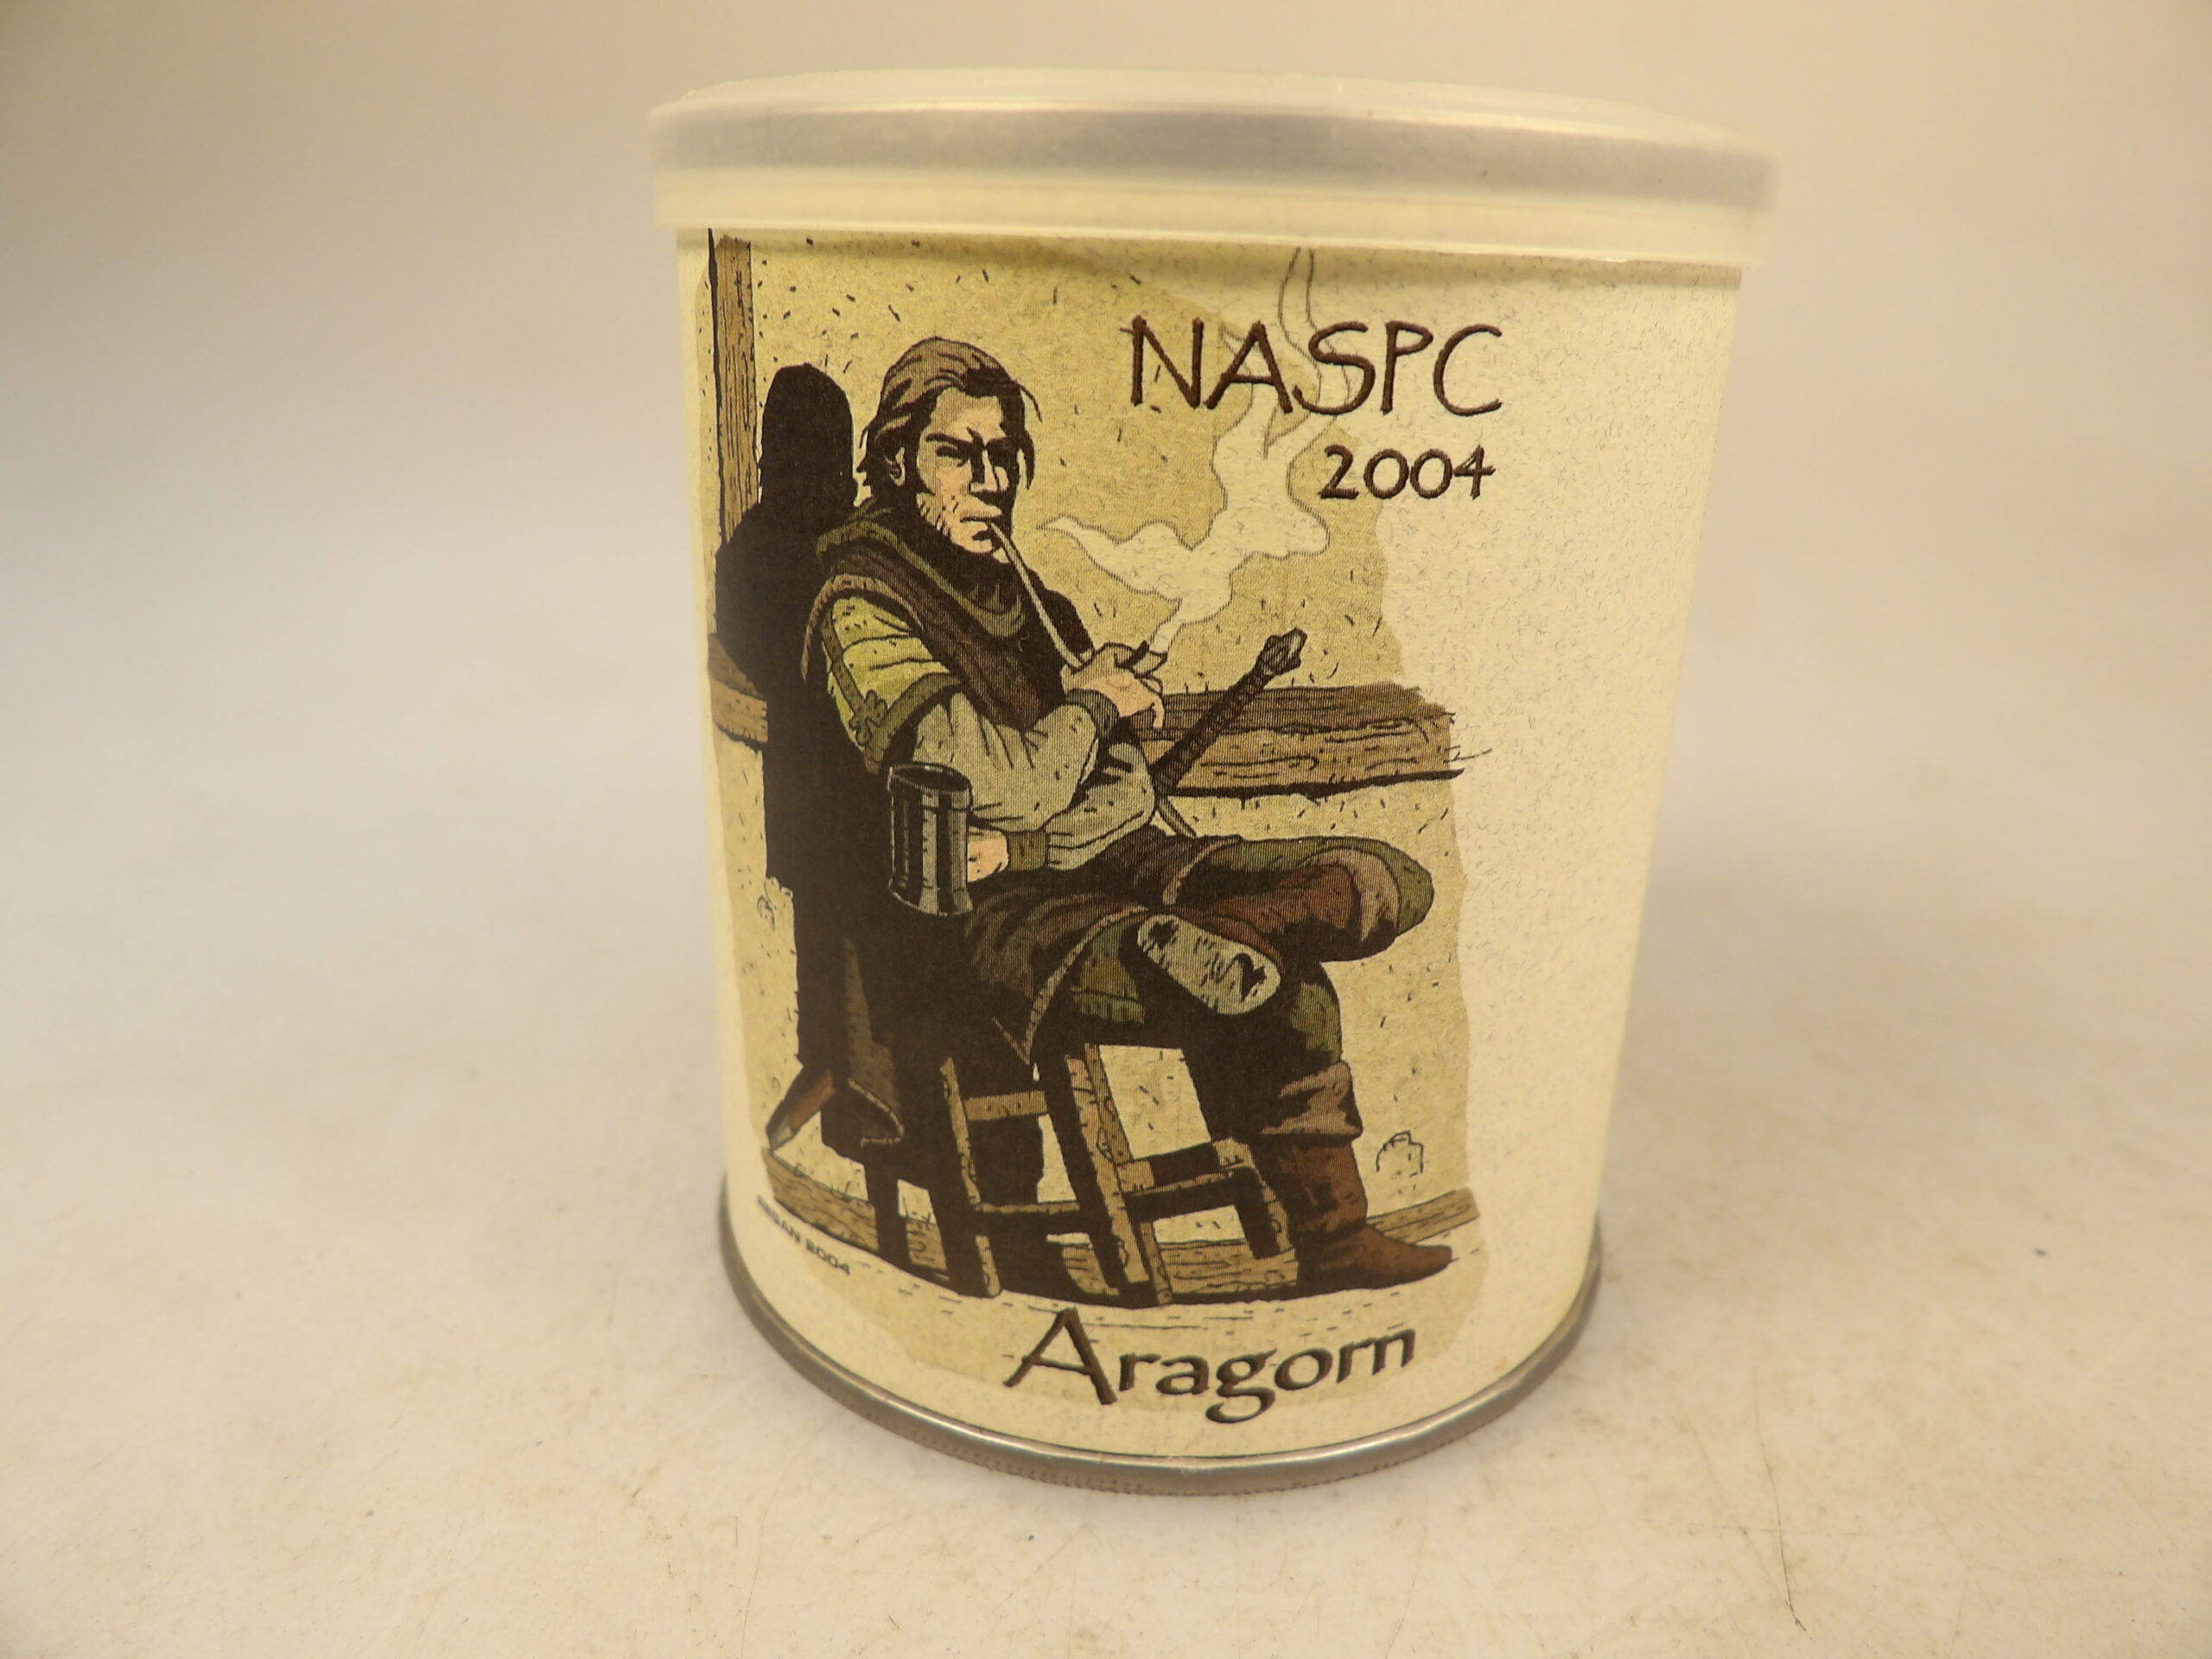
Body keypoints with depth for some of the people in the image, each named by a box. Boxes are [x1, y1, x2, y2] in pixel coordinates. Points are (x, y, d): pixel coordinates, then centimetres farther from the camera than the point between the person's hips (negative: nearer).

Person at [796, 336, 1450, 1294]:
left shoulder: (1021, 590, 17)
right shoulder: (862, 607, -7)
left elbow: (1127, 793, 10)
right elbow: (1007, 788, -21)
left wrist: (1019, 846, -11)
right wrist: (1088, 702, -1)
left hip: (1104, 868, 8)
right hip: (973, 926, -8)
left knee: (1386, 882, -5)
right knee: (1284, 995, -27)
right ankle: (1326, 1238, -2)